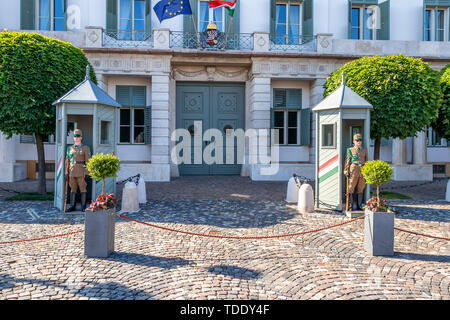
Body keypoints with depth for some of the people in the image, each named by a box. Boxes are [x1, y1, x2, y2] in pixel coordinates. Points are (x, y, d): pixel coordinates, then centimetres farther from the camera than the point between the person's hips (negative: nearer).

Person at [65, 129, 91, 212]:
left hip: (81, 172, -4)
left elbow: (88, 161, -4)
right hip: (72, 172, 4)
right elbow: (67, 161, 13)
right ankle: (72, 206, 15)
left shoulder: (85, 148, 0)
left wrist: (87, 172, -10)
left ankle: (83, 206, 5)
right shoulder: (70, 148, 12)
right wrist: (66, 172, 7)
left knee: (82, 189, 0)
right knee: (73, 189, 9)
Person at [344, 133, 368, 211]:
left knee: (360, 190, 7)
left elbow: (367, 162, 17)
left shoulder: (364, 151, 14)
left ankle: (359, 206, 17)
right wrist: (346, 171, -4)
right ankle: (350, 207, 4)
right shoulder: (350, 150, 5)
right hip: (353, 172, -3)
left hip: (362, 173, 3)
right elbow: (347, 161, 3)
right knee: (351, 189, -3)